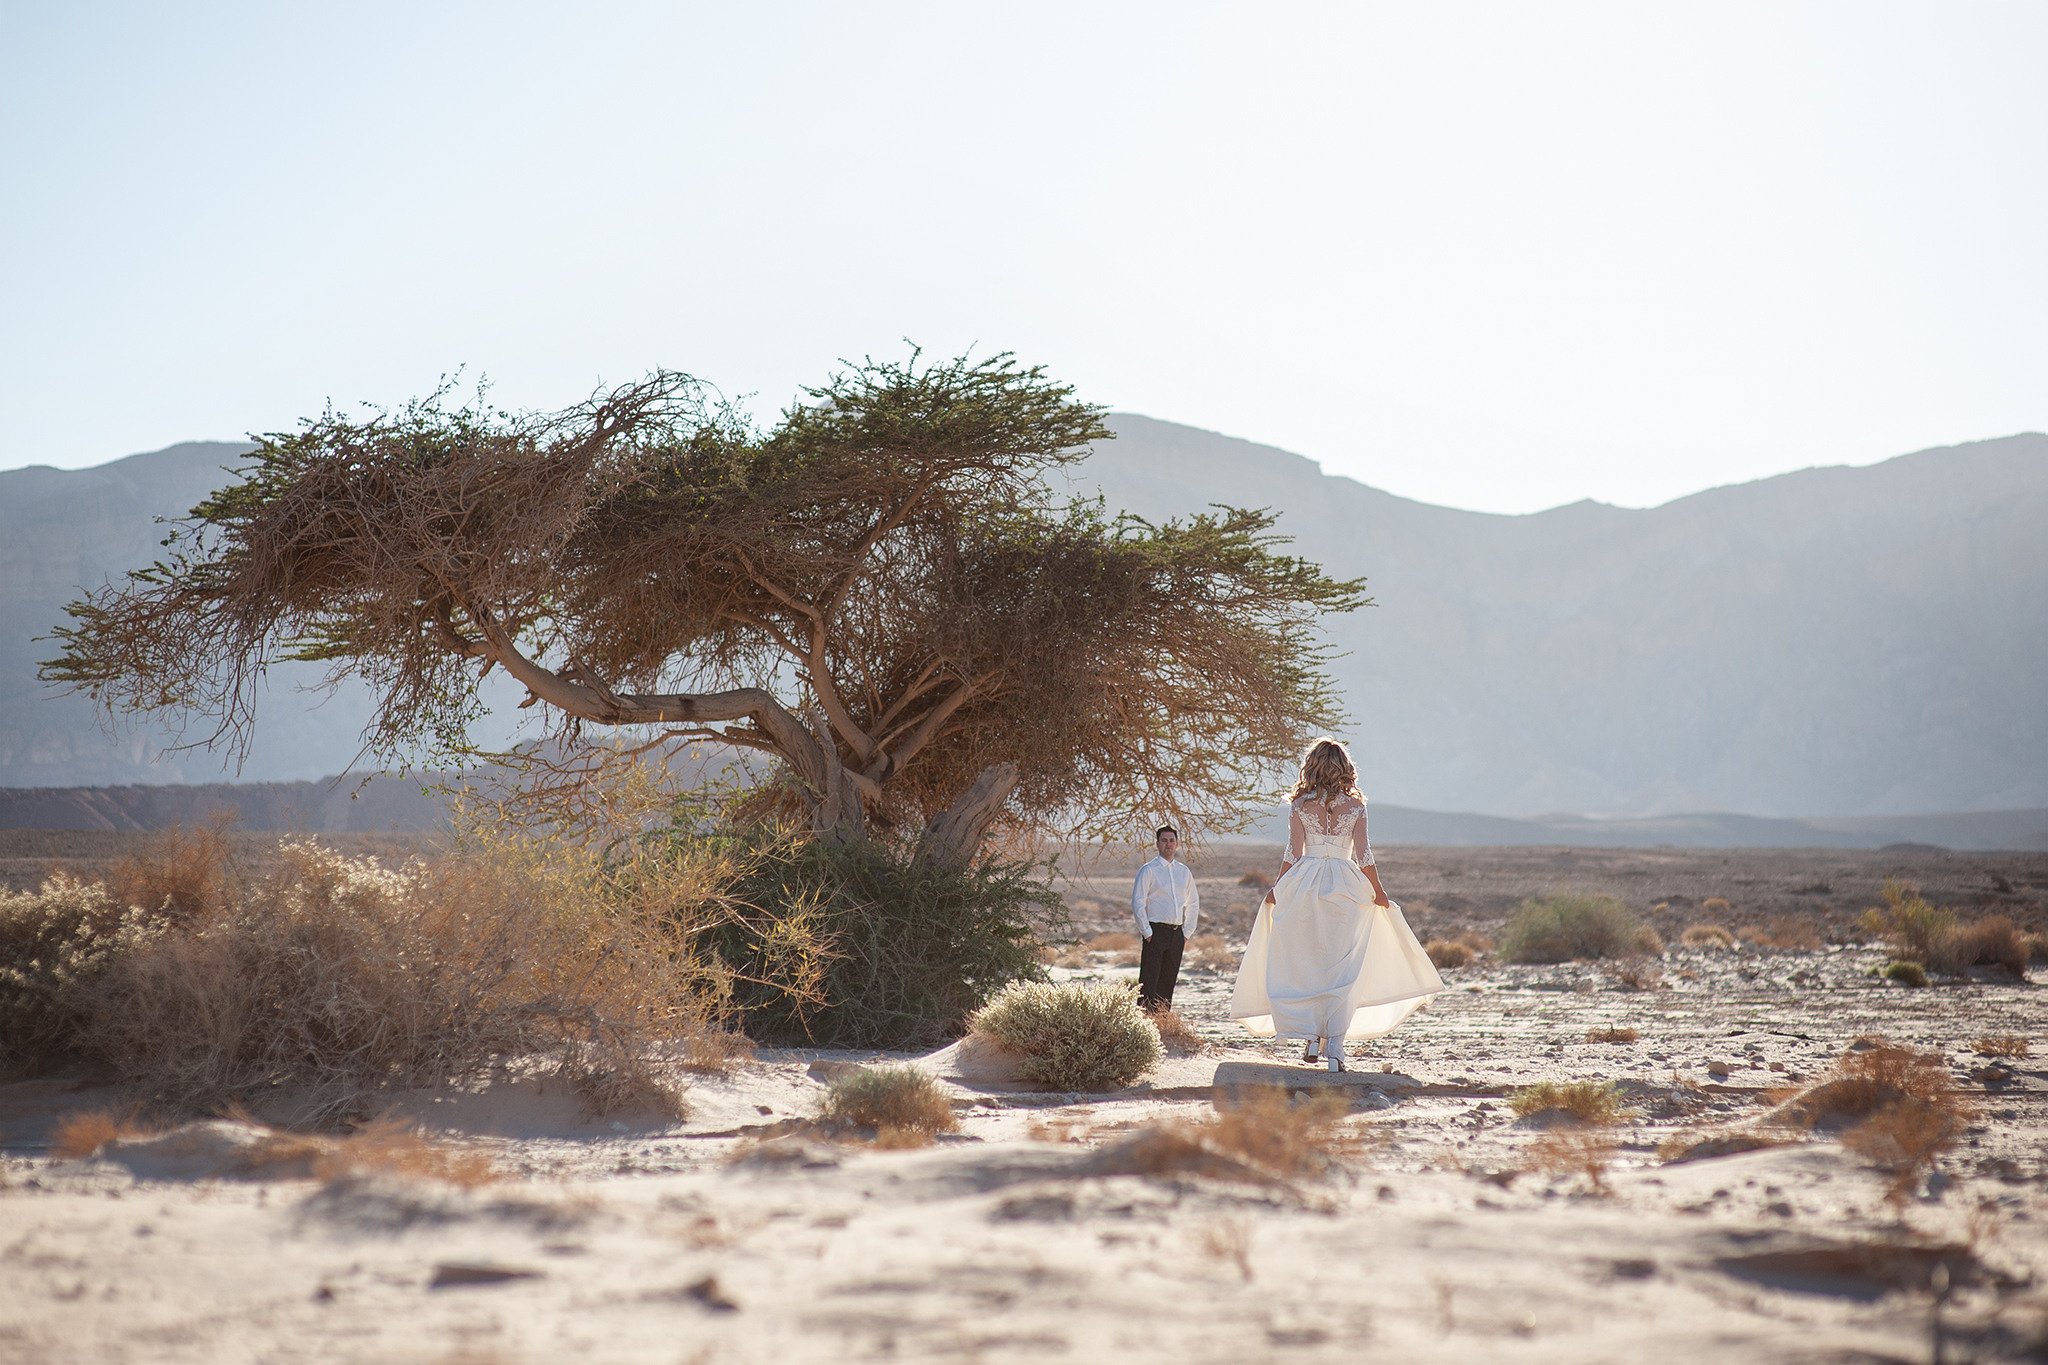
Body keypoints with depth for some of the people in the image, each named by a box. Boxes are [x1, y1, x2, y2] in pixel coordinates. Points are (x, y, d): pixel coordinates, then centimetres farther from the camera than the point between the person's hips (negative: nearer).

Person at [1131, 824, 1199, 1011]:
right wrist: (1147, 932, -12)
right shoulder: (1148, 870, -2)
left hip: (1177, 933, 5)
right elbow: (1138, 903, -6)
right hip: (1155, 932, -5)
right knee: (1148, 983, -10)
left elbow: (1193, 904, 21)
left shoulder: (1184, 872, 14)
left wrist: (1187, 933, 12)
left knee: (1168, 982, 7)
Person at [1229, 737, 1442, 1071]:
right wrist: (1379, 892, 12)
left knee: (1305, 964, 12)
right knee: (1341, 968, 1)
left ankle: (1311, 1036, 10)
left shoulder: (1299, 805, 1)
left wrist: (1277, 891, 11)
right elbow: (1364, 856, -1)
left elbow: (1293, 854, 0)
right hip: (1344, 889, 0)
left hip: (1304, 886, 0)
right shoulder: (1354, 805, 1)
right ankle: (1334, 1045, -6)